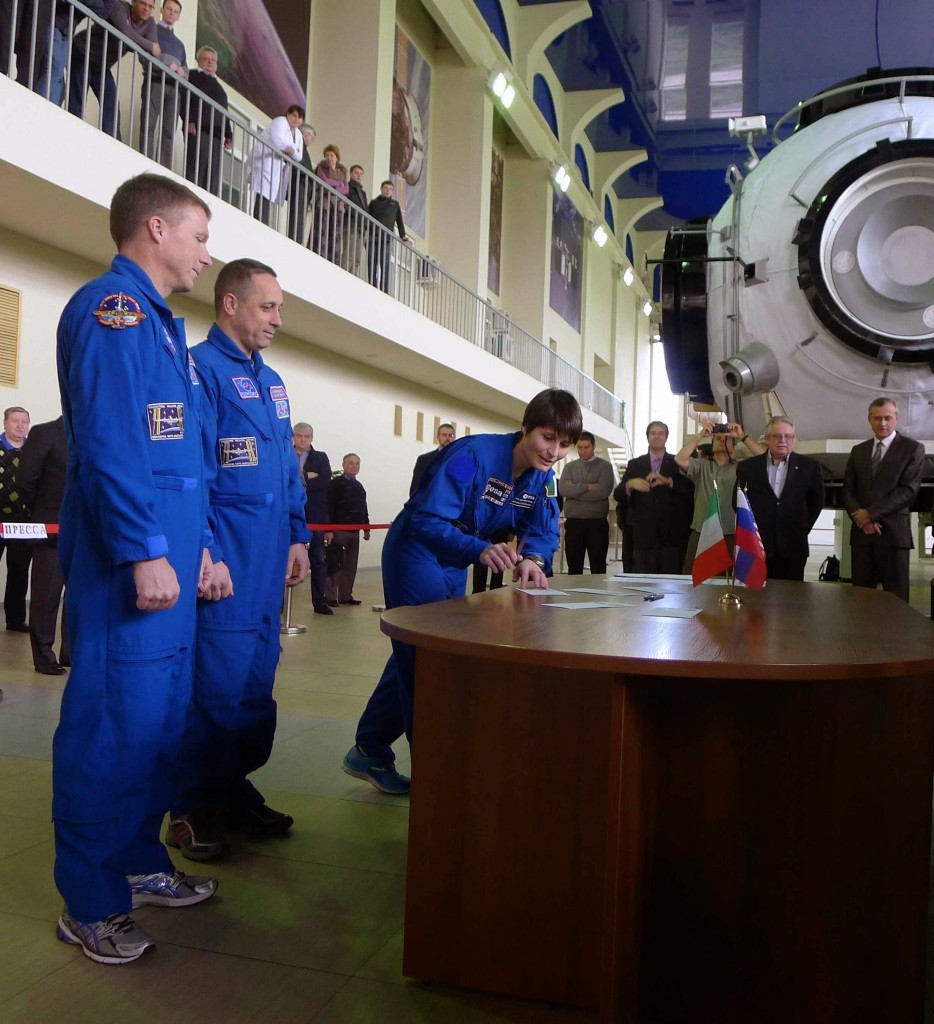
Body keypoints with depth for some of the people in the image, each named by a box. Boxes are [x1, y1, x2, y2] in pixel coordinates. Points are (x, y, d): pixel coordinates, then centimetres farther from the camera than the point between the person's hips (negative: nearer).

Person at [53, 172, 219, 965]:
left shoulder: (160, 323, 21)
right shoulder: (110, 309, -10)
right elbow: (108, 443, -19)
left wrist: (198, 545, 21)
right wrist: (143, 551, -22)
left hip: (168, 558, 10)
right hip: (127, 567, -10)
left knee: (162, 724, 16)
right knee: (114, 729, -2)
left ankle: (140, 864, 30)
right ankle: (90, 905, 12)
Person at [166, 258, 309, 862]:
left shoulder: (271, 381, 18)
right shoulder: (201, 369, -8)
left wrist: (297, 537, 17)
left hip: (269, 562, 8)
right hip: (225, 561, -8)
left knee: (256, 684, 13)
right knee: (219, 685, -3)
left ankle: (233, 790, 27)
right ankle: (195, 812, 12)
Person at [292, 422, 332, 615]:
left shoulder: (321, 457, 10)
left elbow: (325, 481, -6)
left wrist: (297, 482, -9)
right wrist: (307, 477, -13)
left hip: (315, 515, 1)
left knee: (318, 559, 3)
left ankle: (319, 601, 8)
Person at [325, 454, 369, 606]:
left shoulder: (359, 486, 16)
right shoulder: (335, 484, -7)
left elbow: (363, 509, 21)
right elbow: (328, 507, -13)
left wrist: (366, 528, 16)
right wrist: (328, 530, -20)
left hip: (354, 531, 7)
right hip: (338, 530, -7)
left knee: (351, 565, 9)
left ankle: (346, 595, 16)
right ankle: (330, 597, 0)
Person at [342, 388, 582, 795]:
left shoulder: (542, 477, -7)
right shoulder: (474, 455, -30)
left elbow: (543, 530, -10)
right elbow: (425, 520, -36)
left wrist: (533, 558, -34)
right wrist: (481, 550, -51)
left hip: (453, 564, 8)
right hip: (415, 552, -8)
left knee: (415, 657, 15)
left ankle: (369, 752, 28)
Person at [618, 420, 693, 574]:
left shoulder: (678, 463, 9)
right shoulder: (635, 464, 13)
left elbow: (690, 490, -5)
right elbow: (618, 495, 7)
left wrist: (668, 481, -19)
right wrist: (630, 484, -13)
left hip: (671, 534, -1)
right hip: (644, 534, 1)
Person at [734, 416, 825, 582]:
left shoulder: (809, 466, 5)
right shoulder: (748, 467, 5)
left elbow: (816, 501, 14)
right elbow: (738, 501, 12)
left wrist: (803, 530, 11)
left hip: (792, 548, 0)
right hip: (755, 546, 0)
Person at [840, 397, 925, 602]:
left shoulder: (912, 448, 2)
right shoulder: (858, 451, 16)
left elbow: (909, 490, -8)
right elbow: (847, 490, 12)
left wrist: (871, 513, -13)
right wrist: (858, 515, -8)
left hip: (893, 531, -4)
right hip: (861, 531, 4)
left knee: (895, 598, -3)